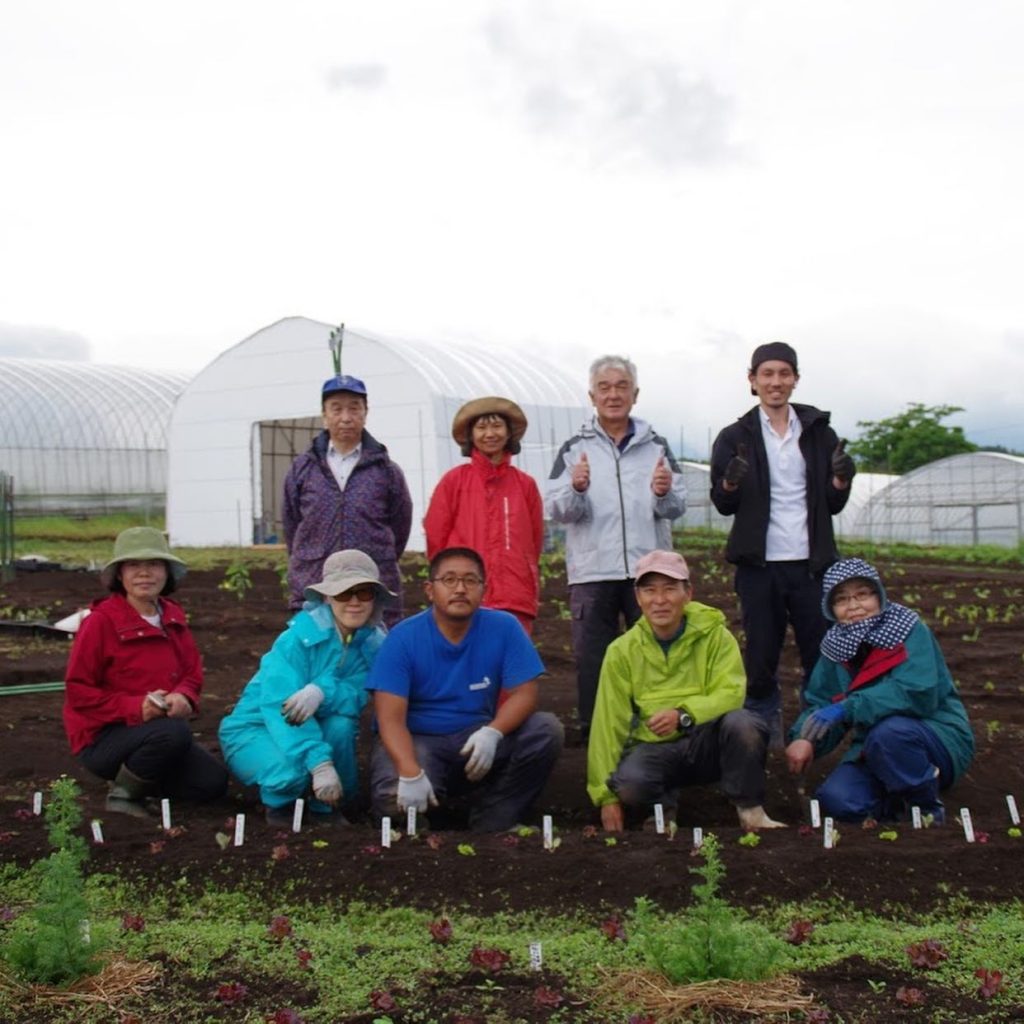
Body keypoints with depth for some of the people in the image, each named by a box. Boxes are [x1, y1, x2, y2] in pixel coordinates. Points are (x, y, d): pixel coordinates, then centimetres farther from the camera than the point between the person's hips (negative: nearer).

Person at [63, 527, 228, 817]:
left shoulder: (174, 617, 7)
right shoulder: (100, 621, -12)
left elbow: (192, 672, 11)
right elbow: (77, 690, -13)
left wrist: (183, 697, -14)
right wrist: (135, 707, -25)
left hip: (160, 729, 7)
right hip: (102, 738, -7)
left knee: (213, 782, -9)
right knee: (174, 733, -35)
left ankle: (134, 777, 12)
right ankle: (123, 792, -9)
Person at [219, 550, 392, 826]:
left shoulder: (374, 644, -8)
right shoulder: (299, 637, -23)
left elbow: (356, 696, -23)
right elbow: (282, 706, -33)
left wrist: (322, 692, -45)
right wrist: (319, 763, -44)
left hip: (310, 729, 4)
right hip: (256, 728, -4)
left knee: (341, 724, -30)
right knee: (293, 771, -36)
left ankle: (326, 807, -5)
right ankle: (279, 804, 2)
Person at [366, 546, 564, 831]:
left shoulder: (504, 628, -6)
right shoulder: (402, 638, -12)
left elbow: (523, 693, -7)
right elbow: (391, 718, -19)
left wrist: (493, 732, -29)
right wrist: (411, 774, -37)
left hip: (476, 740, 4)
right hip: (416, 741, -3)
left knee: (546, 730, -20)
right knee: (394, 797, -35)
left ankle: (490, 830, -11)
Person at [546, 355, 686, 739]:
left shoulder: (656, 445, 7)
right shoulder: (574, 448, 4)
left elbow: (677, 507, 0)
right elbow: (554, 509, -4)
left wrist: (664, 494, -22)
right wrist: (576, 490, -25)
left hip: (648, 570, 1)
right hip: (592, 571, -1)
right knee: (592, 657, 5)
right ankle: (593, 733, 16)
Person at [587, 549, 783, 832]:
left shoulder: (713, 634, -5)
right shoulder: (622, 650, -2)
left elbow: (730, 693, -14)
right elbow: (609, 724, -2)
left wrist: (684, 714, -32)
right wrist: (606, 796, -4)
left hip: (707, 742, 0)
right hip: (654, 747, 1)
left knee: (742, 723, -32)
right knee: (629, 783, -32)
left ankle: (750, 811, -10)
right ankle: (665, 808, 4)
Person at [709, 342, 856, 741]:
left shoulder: (819, 432, 9)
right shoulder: (736, 437, 5)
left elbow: (834, 504, 10)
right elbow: (723, 504, 2)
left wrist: (841, 480, -11)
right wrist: (730, 483, -20)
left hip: (811, 563, 1)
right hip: (759, 566, -1)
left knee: (822, 656, 0)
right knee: (761, 658, 3)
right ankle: (764, 734, 16)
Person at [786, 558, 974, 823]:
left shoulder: (910, 631, -14)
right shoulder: (835, 647, 3)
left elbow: (916, 693, -29)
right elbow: (820, 704, 2)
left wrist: (846, 709, -34)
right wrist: (805, 739, -22)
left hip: (939, 740, -5)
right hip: (873, 752, 5)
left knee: (887, 733, -36)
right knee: (836, 799, -22)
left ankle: (928, 809, -10)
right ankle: (904, 801, 8)